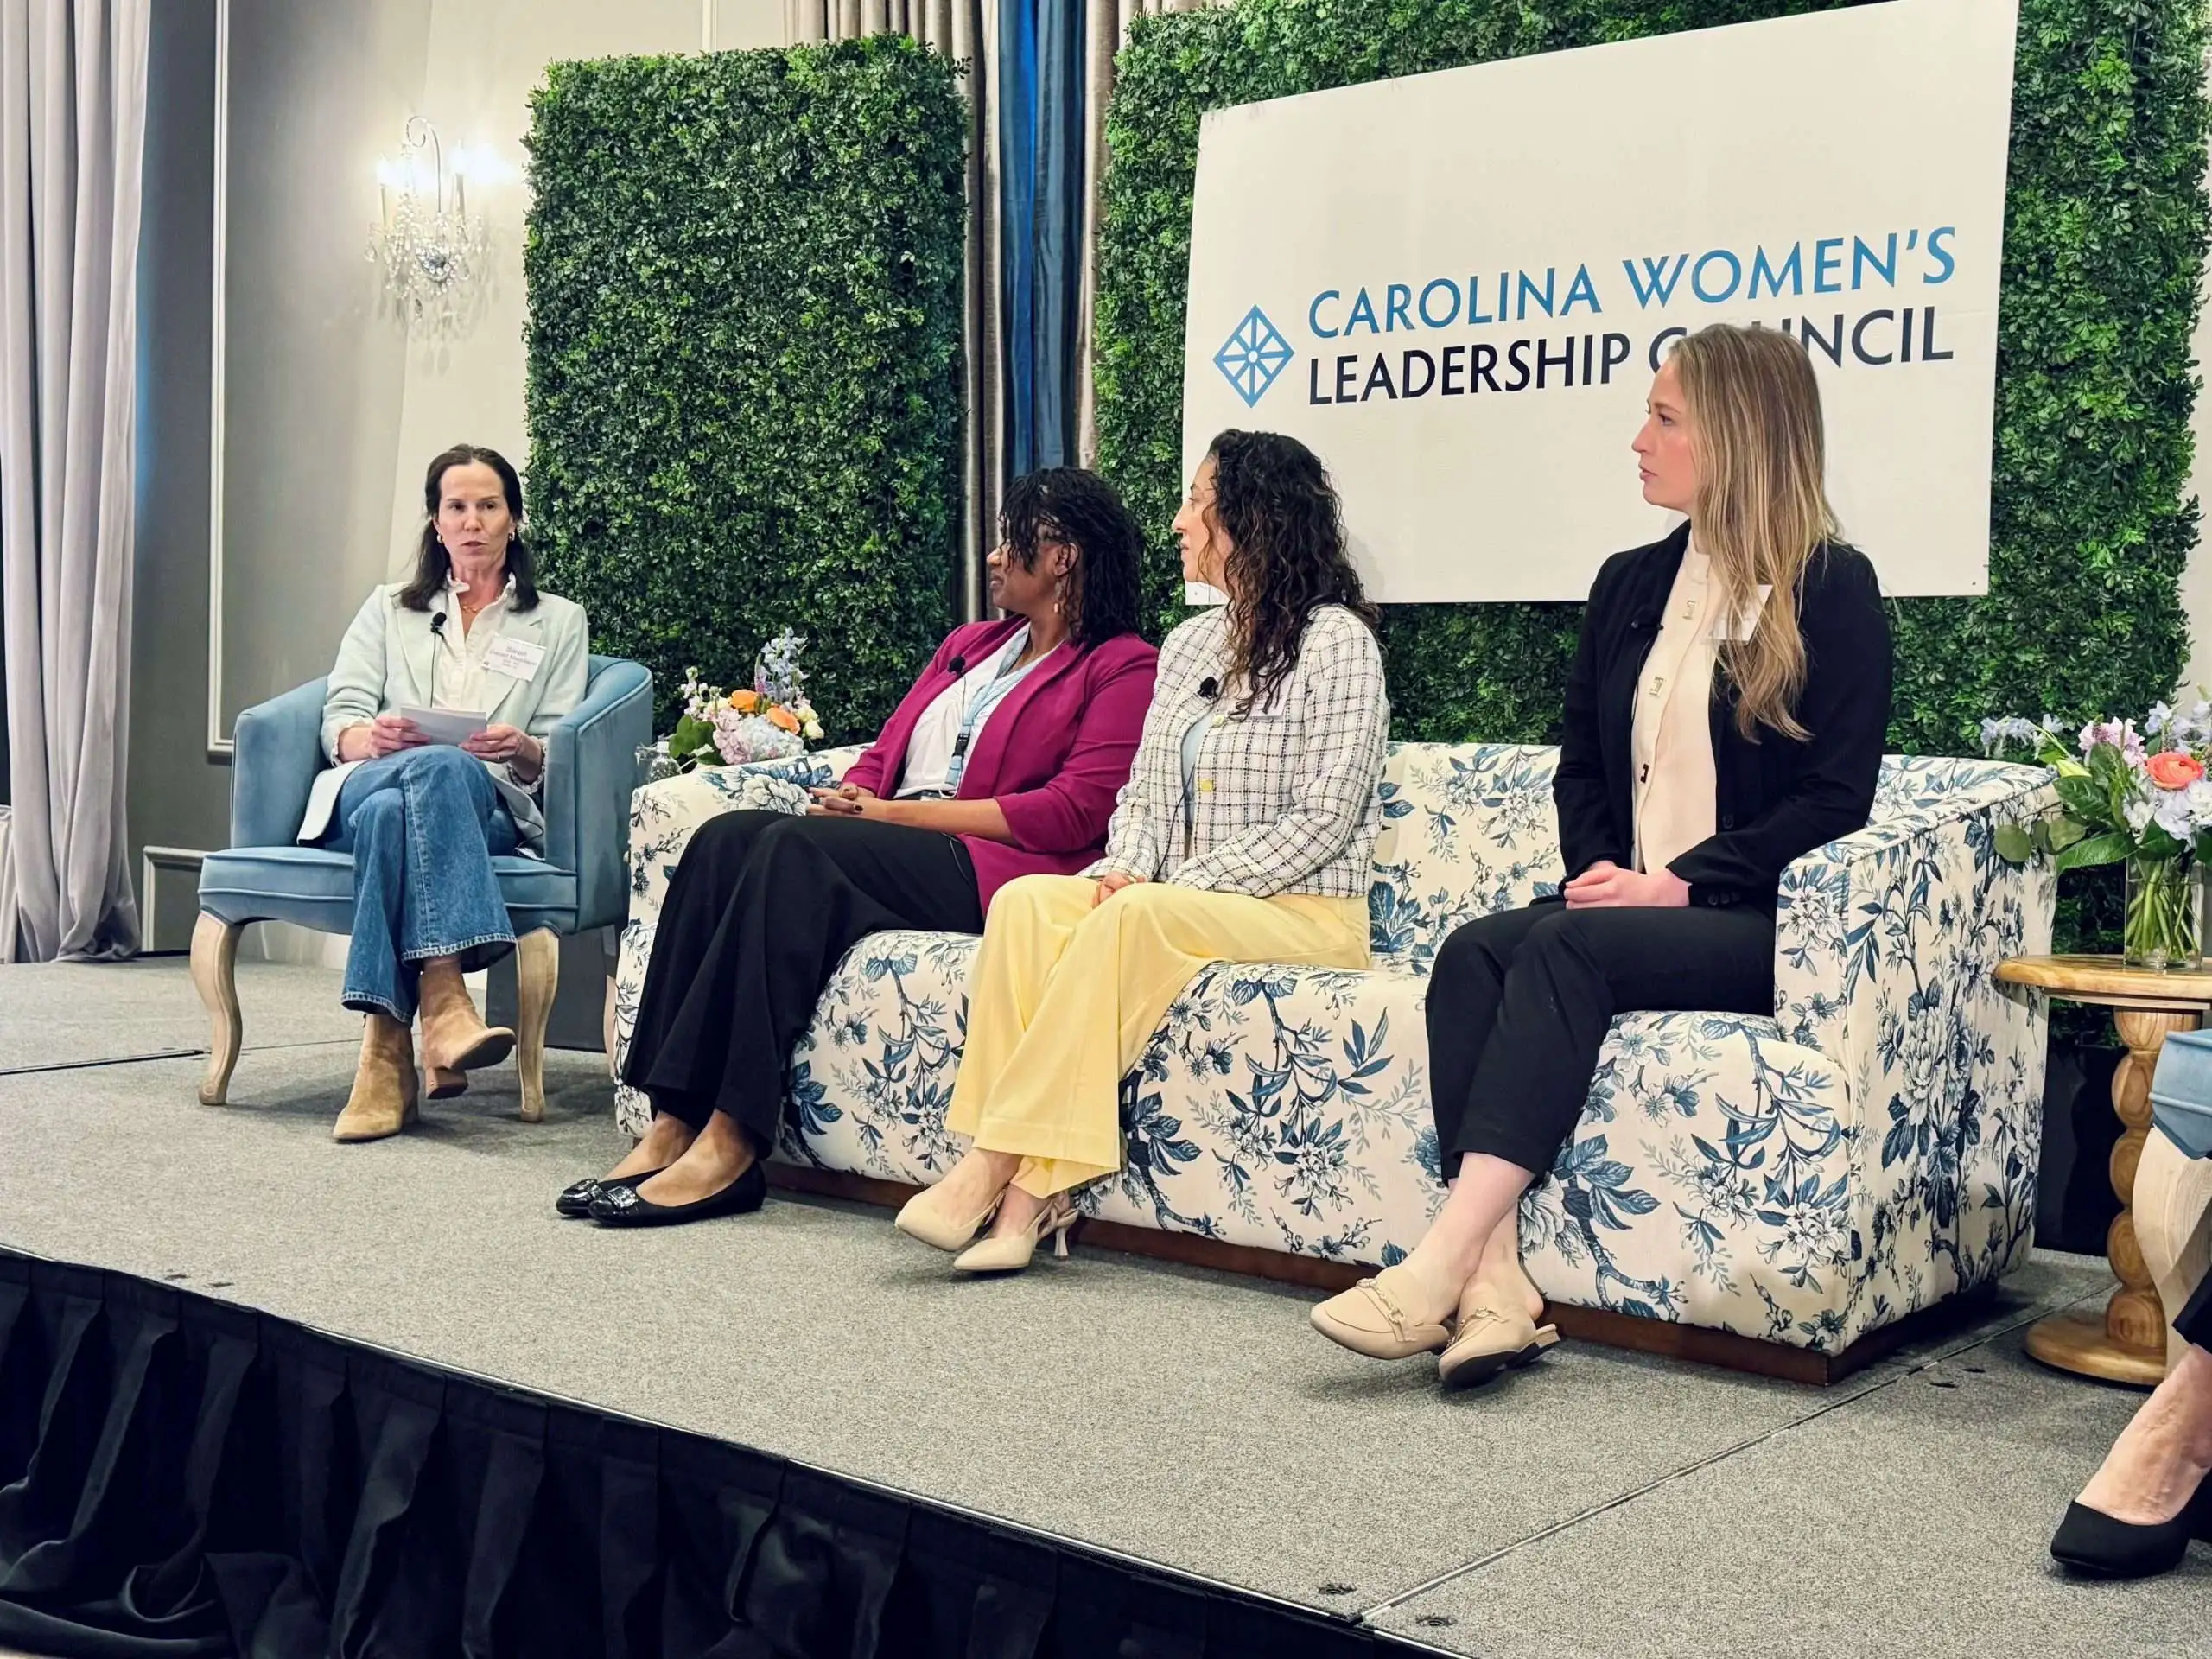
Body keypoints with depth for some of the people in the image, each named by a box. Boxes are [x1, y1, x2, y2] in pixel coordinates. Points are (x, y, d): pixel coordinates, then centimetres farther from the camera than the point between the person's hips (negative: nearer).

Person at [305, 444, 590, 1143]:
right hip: (364, 790, 1)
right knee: (434, 767, -39)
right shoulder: (388, 610, 26)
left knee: (398, 811, -39)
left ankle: (388, 1050, -50)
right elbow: (339, 722, 11)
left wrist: (523, 751, -15)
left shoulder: (558, 622, 22)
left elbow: (557, 758, 10)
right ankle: (444, 1002, -53)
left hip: (489, 809, 0)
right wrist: (372, 738, -14)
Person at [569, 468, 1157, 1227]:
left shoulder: (1124, 666, 5)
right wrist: (850, 800, -1)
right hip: (891, 854, 7)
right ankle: (672, 1123, -29)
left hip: (986, 872, -7)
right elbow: (885, 752, 25)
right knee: (726, 837, -21)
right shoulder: (970, 644, 31)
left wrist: (897, 813, -10)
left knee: (794, 849, -31)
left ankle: (730, 1143, -35)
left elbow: (1074, 812, -8)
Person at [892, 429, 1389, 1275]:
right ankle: (1027, 1196, -30)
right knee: (1026, 901, -21)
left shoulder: (1335, 640, -6)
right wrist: (1123, 868, -6)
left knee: (1136, 919, -34)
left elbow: (1324, 818, -13)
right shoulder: (1190, 643, 17)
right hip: (1171, 905, 7)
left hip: (1304, 913, -6)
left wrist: (1178, 886, -17)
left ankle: (998, 1167, -29)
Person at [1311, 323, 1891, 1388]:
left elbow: (1837, 798, -8)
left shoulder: (1831, 590, -1)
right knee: (1474, 952, -24)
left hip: (1758, 924, -6)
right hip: (1626, 903, 6)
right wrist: (1602, 870, 0)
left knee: (1567, 950, -32)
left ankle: (1440, 1268, -38)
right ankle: (1495, 1286, -36)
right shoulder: (1631, 586, 18)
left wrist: (1683, 882, -16)